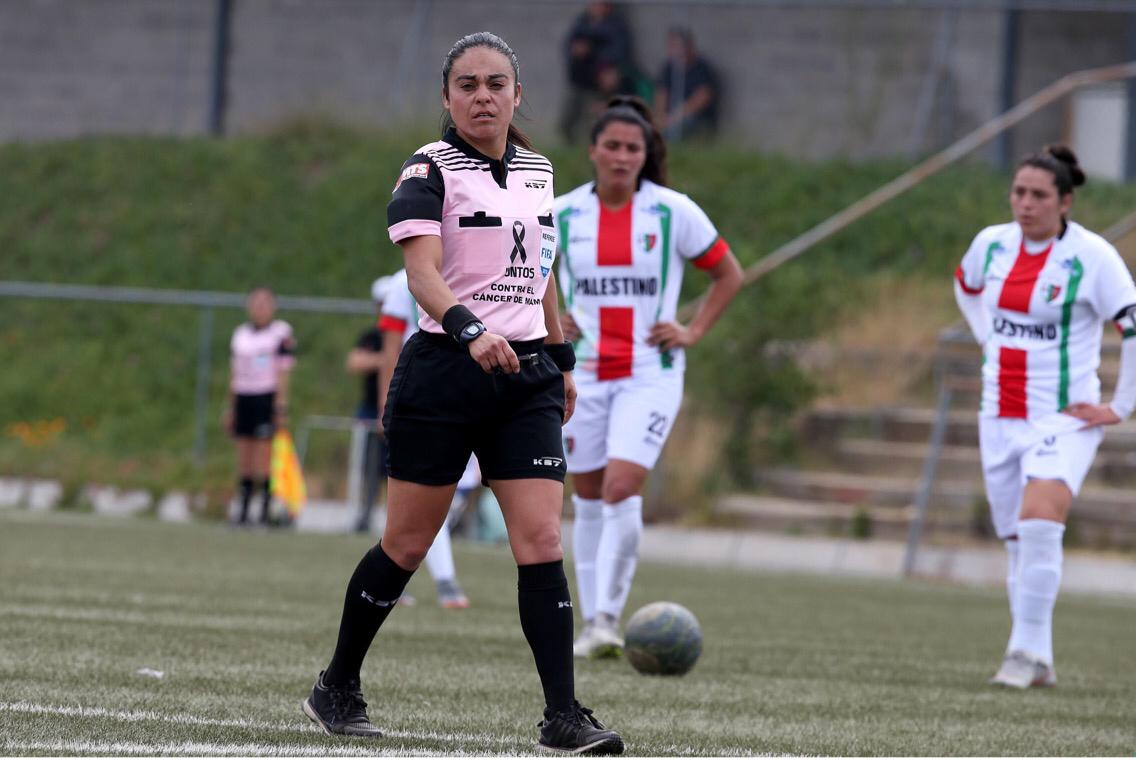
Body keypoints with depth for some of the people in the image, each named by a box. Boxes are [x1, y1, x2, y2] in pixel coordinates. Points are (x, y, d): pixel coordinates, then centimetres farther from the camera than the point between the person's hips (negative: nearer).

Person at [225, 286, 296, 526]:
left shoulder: (281, 333, -2)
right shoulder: (240, 334, 16)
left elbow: (283, 372, -6)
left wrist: (281, 405, -13)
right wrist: (230, 407, 17)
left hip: (268, 397, -6)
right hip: (243, 397, 6)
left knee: (265, 455, -9)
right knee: (244, 456, 5)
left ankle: (266, 510, -6)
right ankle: (243, 510, 9)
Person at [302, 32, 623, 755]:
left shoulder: (538, 169, 12)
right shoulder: (431, 169, -8)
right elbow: (423, 270, -22)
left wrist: (560, 357, 23)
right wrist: (470, 331, -38)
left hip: (526, 376, 5)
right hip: (444, 370, -5)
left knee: (542, 543, -7)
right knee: (408, 544, 3)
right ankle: (338, 687, 21)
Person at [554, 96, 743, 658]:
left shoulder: (674, 212, -4)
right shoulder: (562, 215, 0)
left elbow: (728, 276, 7)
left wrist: (693, 332, -3)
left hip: (650, 374, -2)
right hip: (583, 374, 2)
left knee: (621, 490, -17)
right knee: (588, 500, 6)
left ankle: (609, 618, -12)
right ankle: (591, 622, 16)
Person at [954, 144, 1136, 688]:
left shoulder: (1092, 256, -13)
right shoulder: (992, 243, 3)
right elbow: (965, 286, 27)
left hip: (1063, 418, -6)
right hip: (1000, 415, 6)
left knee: (1038, 524, -24)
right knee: (1017, 542, 9)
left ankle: (1026, 651, -19)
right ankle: (1039, 664, 18)